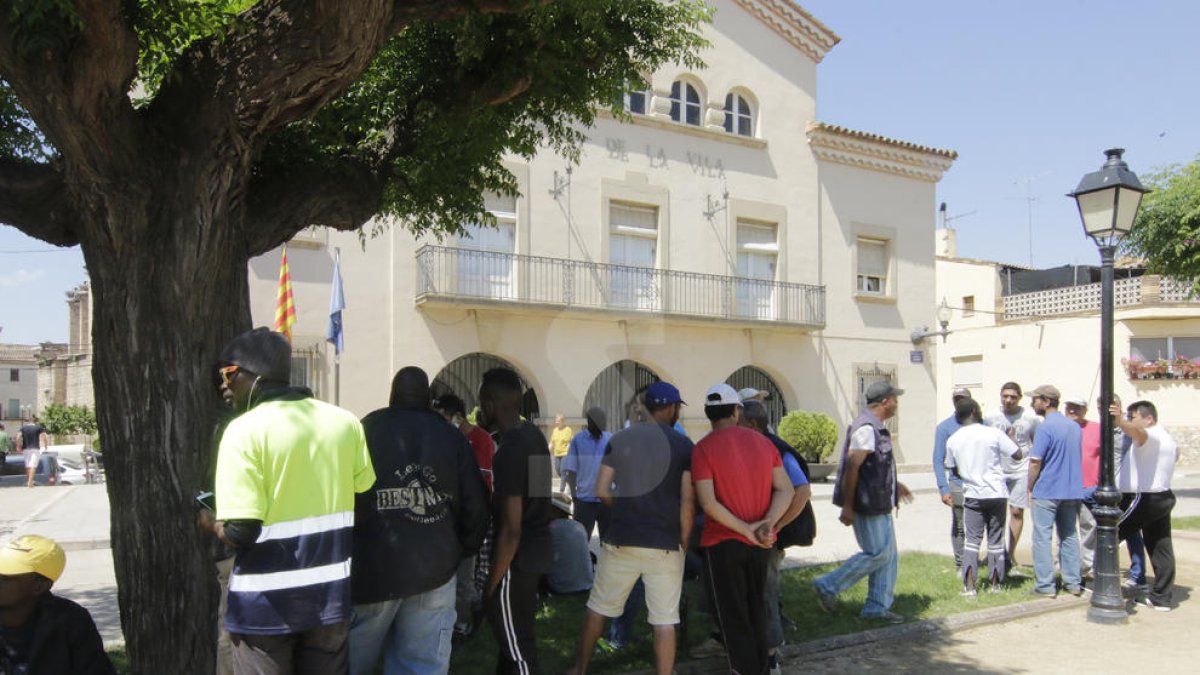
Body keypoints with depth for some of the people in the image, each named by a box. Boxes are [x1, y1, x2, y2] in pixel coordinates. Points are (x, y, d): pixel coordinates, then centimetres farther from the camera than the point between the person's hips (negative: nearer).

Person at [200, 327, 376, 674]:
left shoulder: (244, 430, -15)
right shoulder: (345, 422, 2)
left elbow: (240, 532, -19)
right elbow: (364, 492, 9)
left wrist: (206, 520, 1)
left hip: (265, 602, -4)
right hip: (331, 593, 5)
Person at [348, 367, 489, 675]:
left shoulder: (362, 432, -3)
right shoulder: (452, 438, 4)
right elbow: (476, 508, 3)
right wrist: (461, 550, 19)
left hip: (371, 568, -2)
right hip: (434, 569, 2)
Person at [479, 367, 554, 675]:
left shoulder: (510, 450, -24)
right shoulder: (533, 434, 5)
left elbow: (511, 529, -24)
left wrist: (492, 583, -16)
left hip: (518, 557, -10)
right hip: (538, 548, 10)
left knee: (517, 643, 3)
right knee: (515, 634, 22)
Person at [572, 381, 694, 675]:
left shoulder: (619, 439, 2)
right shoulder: (684, 446, -5)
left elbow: (602, 490, 2)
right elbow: (688, 502, -9)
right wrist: (683, 542, 2)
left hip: (620, 541, 2)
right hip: (665, 545, -2)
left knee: (597, 607, 17)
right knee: (664, 620, 5)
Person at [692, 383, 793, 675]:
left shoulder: (703, 449, -12)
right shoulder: (763, 443, 2)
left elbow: (708, 502, -20)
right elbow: (785, 489, -2)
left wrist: (746, 529, -15)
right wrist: (768, 523, -13)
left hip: (723, 542, -5)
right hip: (761, 545, 5)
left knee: (733, 617, 7)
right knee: (756, 609, 22)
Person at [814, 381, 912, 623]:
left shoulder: (877, 428, 15)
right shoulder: (866, 428, -19)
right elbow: (851, 467, -24)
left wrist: (894, 485, 32)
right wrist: (847, 507, -24)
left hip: (880, 505, 10)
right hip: (867, 506, -10)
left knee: (889, 555, 11)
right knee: (877, 553, -6)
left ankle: (878, 606, 19)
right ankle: (828, 586, 3)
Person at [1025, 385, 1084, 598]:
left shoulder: (1045, 428, -15)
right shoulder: (1075, 426, 9)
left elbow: (1035, 462, -15)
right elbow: (1076, 458, 16)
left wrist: (1030, 488, -5)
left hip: (1047, 492, -7)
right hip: (1072, 490, 7)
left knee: (1043, 537, -1)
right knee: (1069, 536, 14)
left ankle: (1045, 585, 0)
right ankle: (1073, 582, 17)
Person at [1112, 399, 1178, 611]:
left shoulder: (1150, 436, -15)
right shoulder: (1168, 438, 16)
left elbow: (1137, 432, -41)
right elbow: (1176, 453, 40)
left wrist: (1120, 421, -61)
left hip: (1142, 498, -10)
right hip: (1163, 497, 10)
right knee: (1161, 549, 9)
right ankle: (1161, 598, 12)